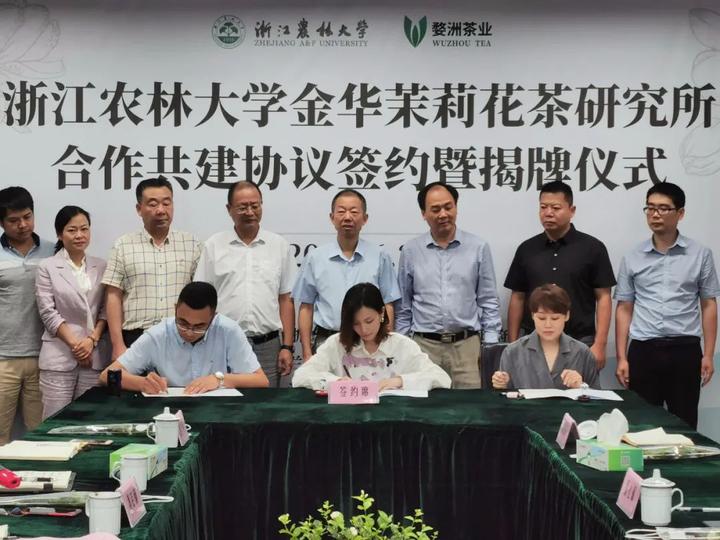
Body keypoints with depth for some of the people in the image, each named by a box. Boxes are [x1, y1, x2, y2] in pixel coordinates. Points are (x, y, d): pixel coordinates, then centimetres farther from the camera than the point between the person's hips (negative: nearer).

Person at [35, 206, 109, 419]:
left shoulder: (101, 267, 10)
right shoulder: (47, 267, 1)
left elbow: (105, 310, 7)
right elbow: (48, 313, -4)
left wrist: (91, 340, -8)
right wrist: (74, 344, -10)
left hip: (95, 354, 3)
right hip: (59, 356, -3)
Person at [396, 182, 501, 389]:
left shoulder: (478, 248, 2)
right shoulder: (410, 251, 5)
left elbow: (488, 301, 4)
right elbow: (403, 305, 11)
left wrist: (491, 346, -1)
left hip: (467, 345, -1)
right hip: (424, 345, 1)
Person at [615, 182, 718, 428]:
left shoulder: (700, 255, 3)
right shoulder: (632, 258, 6)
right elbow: (624, 309, 9)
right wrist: (621, 357, 2)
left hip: (685, 350, -1)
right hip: (643, 351, 1)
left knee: (683, 424, 4)